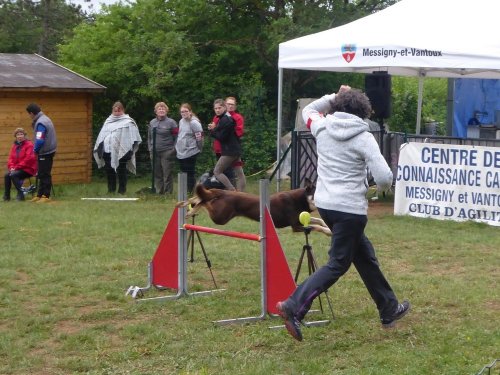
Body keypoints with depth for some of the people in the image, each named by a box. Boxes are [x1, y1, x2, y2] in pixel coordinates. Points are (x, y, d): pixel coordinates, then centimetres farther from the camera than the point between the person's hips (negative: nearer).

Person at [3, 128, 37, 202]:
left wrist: (17, 167, -19)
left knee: (13, 175, -29)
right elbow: (11, 158, 10)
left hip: (28, 169, -7)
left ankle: (20, 195, -22)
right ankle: (6, 196, -9)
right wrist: (11, 167, -11)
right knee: (7, 175, -18)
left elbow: (29, 158, -18)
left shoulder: (29, 144, -10)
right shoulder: (15, 146, 11)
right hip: (17, 169, 7)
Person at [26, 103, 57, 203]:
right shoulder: (45, 119, 12)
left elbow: (39, 140, -24)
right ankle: (40, 195, 20)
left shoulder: (40, 123, -19)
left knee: (44, 175, -4)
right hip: (48, 151, 10)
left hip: (45, 152, -10)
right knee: (42, 174, 14)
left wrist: (35, 150, -8)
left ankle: (46, 196, 0)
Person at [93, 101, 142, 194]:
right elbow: (102, 136, 21)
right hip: (108, 150, 5)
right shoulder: (108, 121, 18)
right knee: (109, 170, 6)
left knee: (121, 170, -1)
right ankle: (111, 189, 16)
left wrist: (130, 149, -13)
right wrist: (99, 147, 14)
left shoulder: (128, 121, 1)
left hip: (121, 151, -5)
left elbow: (133, 137, -5)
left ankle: (122, 190, 6)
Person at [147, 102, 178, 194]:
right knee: (157, 174, 8)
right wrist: (150, 149, 10)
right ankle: (159, 192, 16)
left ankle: (168, 193, 3)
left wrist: (173, 150, -9)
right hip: (155, 153, 5)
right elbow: (149, 137, 19)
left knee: (167, 175, -3)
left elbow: (176, 137, -3)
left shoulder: (171, 122, -2)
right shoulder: (152, 123, 13)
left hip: (167, 152, -5)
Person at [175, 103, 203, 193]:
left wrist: (199, 148, -6)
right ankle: (184, 191, 19)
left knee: (190, 173, -4)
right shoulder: (181, 121, 10)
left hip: (190, 152, -8)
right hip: (181, 152, 8)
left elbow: (199, 137, -15)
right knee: (183, 173, 12)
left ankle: (190, 191, 2)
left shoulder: (194, 122, -15)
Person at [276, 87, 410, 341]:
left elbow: (308, 110, 29)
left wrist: (334, 98, 23)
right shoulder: (364, 138, -9)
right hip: (349, 208, -7)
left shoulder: (322, 127, 4)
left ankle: (389, 309, 31)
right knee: (338, 264, -1)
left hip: (324, 204, 7)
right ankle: (294, 307, -15)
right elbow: (384, 178, -13)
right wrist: (383, 186, 9)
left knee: (365, 255, 19)